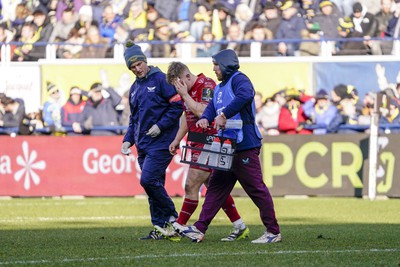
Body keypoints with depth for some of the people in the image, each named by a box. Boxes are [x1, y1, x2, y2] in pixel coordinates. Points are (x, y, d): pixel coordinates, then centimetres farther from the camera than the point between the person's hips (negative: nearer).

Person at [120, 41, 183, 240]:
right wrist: (128, 140, 11)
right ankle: (159, 229, 9)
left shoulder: (161, 80, -7)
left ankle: (171, 216, 0)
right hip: (143, 145, 8)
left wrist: (160, 126, -16)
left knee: (148, 180, -17)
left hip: (161, 142, -8)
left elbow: (177, 106, -11)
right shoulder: (135, 88, 17)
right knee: (154, 186, 6)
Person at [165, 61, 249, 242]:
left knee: (191, 186, -8)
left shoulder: (207, 86, -16)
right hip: (198, 144, 10)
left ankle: (179, 227, -3)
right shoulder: (188, 90, 13)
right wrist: (177, 140, 24)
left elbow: (203, 112, -28)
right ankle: (240, 227, 12)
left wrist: (185, 95, -23)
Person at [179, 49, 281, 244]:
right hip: (227, 147, 10)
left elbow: (245, 96, -30)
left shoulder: (239, 80, -9)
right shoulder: (219, 88, 22)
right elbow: (212, 107, 16)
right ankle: (200, 229, 10)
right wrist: (205, 118, -7)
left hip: (245, 147, -10)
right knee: (216, 188, 9)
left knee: (256, 189, -7)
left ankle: (273, 232, -2)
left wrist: (224, 115, -29)